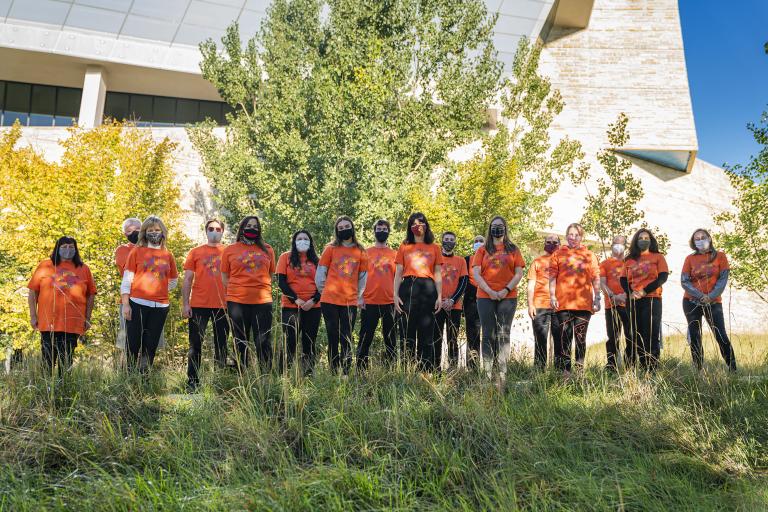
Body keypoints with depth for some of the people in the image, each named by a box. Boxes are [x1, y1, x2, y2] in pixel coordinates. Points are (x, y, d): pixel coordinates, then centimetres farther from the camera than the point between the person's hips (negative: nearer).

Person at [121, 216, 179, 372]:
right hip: (137, 304, -2)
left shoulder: (168, 255, 11)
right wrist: (125, 304, -6)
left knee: (151, 345, 6)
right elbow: (126, 280, 1)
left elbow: (173, 281, 22)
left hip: (160, 306, 3)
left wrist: (159, 290, 9)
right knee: (133, 344, -2)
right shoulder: (137, 251, 4)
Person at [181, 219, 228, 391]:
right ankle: (192, 381, 8)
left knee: (221, 344, 8)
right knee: (195, 344, 2)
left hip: (223, 305, 1)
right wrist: (185, 303, -3)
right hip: (198, 305, 0)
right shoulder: (195, 252, 6)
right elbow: (187, 279, 5)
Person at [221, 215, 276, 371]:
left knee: (264, 342, 0)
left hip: (263, 301, 0)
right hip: (237, 302, 0)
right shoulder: (230, 250, 7)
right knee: (240, 343, 9)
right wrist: (237, 290, 2)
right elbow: (225, 278, 10)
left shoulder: (267, 249, 10)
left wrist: (262, 289, 7)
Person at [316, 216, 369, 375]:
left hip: (350, 303, 1)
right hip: (330, 302, -1)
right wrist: (325, 293, 10)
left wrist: (358, 296, 11)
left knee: (346, 340, 2)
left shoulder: (361, 252, 8)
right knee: (333, 339, 4)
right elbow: (320, 275, 6)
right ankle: (334, 372, 10)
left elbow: (363, 278, 14)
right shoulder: (330, 249, 4)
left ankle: (346, 373, 8)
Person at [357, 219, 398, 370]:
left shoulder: (395, 254, 9)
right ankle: (361, 370, 8)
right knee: (365, 339, 1)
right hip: (369, 302, -1)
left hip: (390, 302, 1)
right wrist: (359, 297, -3)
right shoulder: (366, 253, 7)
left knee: (391, 340, 6)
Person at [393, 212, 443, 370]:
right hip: (408, 288, 0)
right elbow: (398, 273, 10)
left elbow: (438, 274, 11)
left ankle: (427, 371, 1)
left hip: (428, 289, 0)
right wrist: (396, 295, -1)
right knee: (409, 332, -1)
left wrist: (439, 296, 1)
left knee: (427, 333, -2)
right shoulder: (404, 247, 14)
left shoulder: (434, 248, 15)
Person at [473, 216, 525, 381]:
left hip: (508, 297, 0)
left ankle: (503, 373, -2)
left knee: (503, 335, -2)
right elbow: (476, 274, 3)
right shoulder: (483, 250, 12)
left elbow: (519, 273, 4)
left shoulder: (513, 249, 12)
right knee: (489, 335, -1)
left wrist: (506, 290, -10)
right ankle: (487, 373, -1)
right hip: (486, 297, 0)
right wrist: (490, 291, -9)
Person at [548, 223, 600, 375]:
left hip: (584, 304, 1)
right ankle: (564, 370, 0)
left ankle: (580, 367, 10)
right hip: (563, 303, -1)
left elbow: (596, 279, 10)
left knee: (581, 337, 5)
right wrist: (552, 296, -4)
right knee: (564, 337, -2)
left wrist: (597, 299, 4)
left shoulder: (590, 255, 13)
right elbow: (552, 277, 6)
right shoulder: (558, 254, 11)